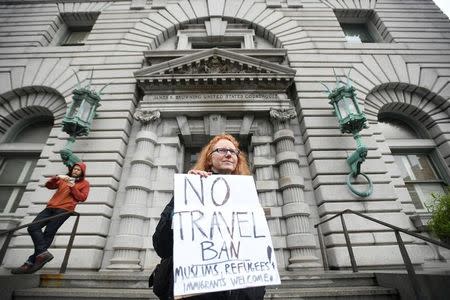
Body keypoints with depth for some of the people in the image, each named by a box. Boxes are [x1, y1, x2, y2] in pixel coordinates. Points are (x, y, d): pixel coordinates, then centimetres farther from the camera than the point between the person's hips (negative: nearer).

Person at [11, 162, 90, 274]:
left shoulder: (85, 183, 11)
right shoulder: (64, 179, 26)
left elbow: (82, 198, 0)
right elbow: (49, 185, 13)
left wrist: (73, 187, -8)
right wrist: (57, 177, -5)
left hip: (64, 209, -5)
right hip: (51, 207, 6)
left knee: (48, 233, -12)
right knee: (32, 227, -11)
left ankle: (31, 262, -9)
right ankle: (43, 253, -16)